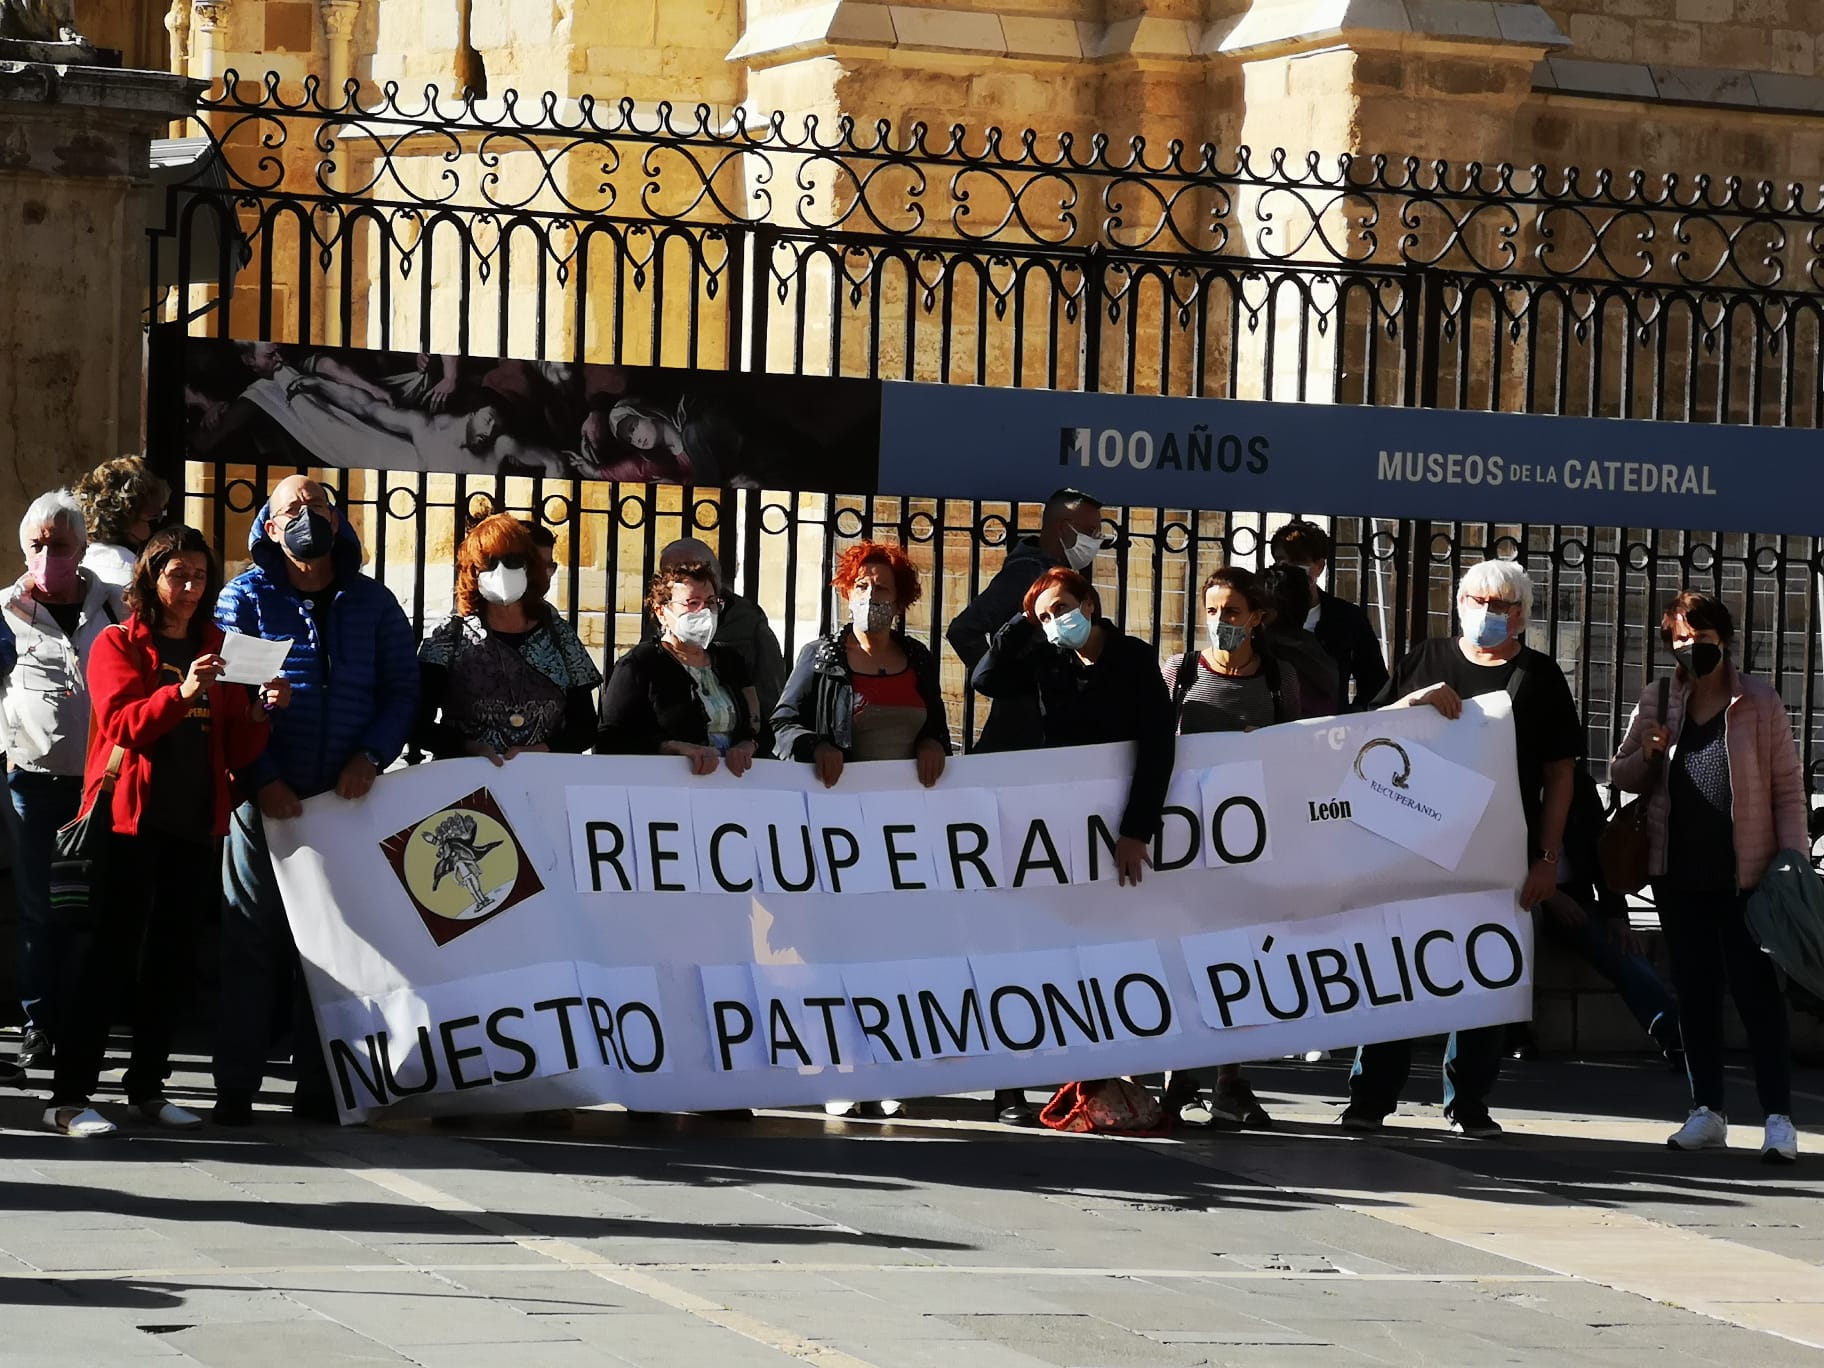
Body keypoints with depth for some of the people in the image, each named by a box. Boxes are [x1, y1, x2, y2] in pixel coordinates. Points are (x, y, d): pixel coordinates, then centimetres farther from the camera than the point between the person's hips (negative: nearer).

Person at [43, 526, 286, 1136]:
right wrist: (181, 692, -29)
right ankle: (69, 1097, -10)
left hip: (196, 824, 5)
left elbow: (237, 751, 11)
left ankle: (147, 1087, 15)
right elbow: (121, 723, -14)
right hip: (129, 817, -5)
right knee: (104, 954, -8)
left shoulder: (219, 649, 14)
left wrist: (259, 713, -9)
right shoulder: (118, 644, 2)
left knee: (172, 956, 7)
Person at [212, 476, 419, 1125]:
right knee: (251, 942, -1)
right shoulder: (245, 597, 3)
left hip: (345, 799, 2)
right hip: (264, 798, -2)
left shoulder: (371, 602, 10)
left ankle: (318, 1088, 11)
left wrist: (370, 756, -9)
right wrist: (261, 779, -14)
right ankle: (235, 1089, 3)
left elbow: (402, 689, 8)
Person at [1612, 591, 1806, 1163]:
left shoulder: (1760, 703, -3)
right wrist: (1648, 754, -8)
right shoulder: (1657, 703, 7)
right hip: (1678, 874, 4)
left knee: (1757, 990, -4)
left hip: (1745, 874, -4)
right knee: (1695, 991, 9)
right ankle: (1708, 1111, 16)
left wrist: (1793, 858, -9)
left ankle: (1778, 1117, -3)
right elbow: (1621, 775, 14)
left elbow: (1788, 787, -2)